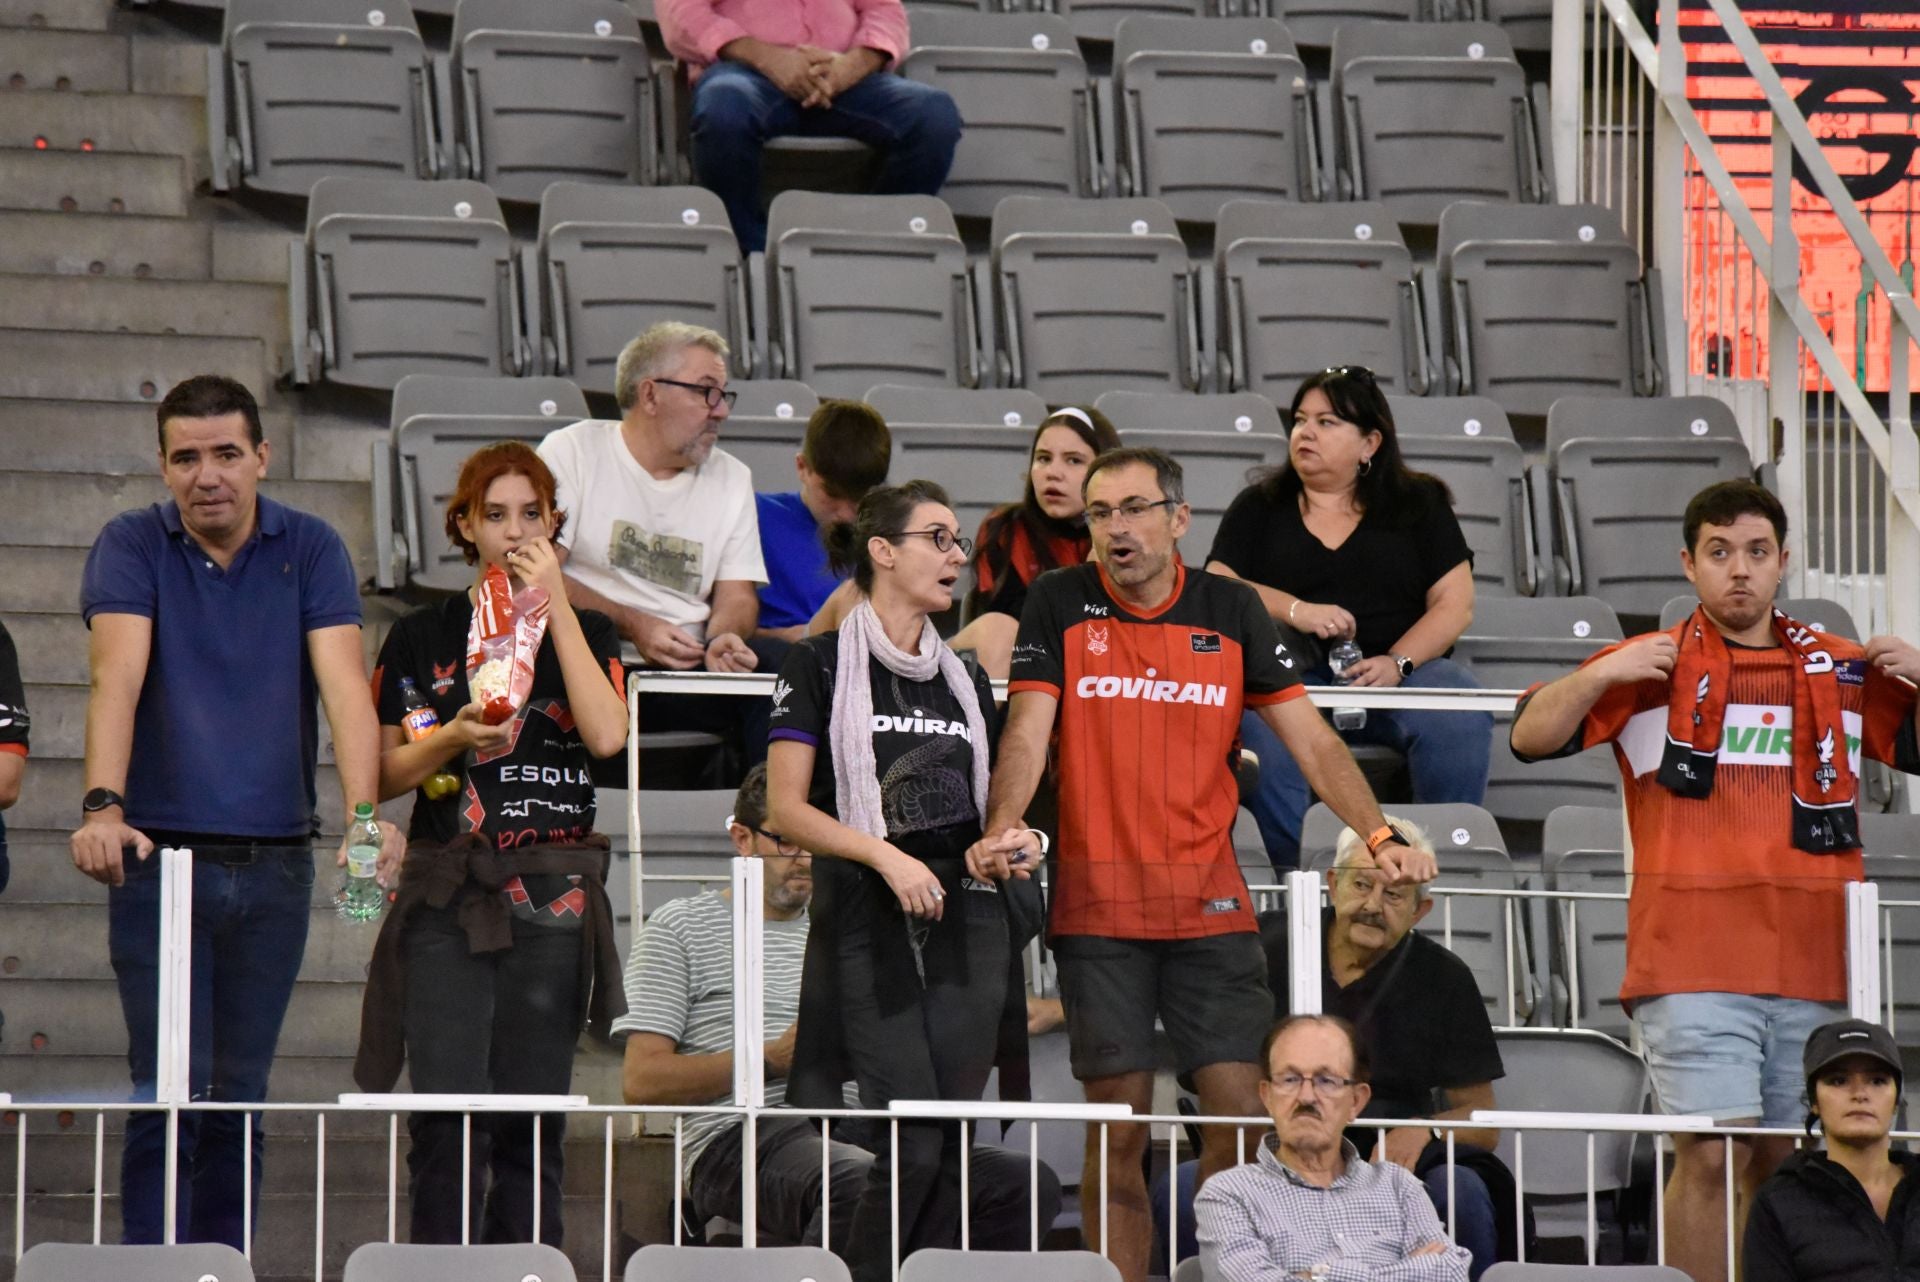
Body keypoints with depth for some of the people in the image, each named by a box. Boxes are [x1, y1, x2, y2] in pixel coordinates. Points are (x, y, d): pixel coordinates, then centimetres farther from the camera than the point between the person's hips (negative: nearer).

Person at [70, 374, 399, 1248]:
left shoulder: (311, 550, 3)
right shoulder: (132, 547, -2)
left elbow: (344, 683, -9)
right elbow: (117, 676, -17)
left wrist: (363, 813, -25)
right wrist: (102, 807, -32)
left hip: (275, 863, 2)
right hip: (161, 854, -2)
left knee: (241, 1094, 7)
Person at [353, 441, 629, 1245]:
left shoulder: (584, 632, 11)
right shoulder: (422, 638, 10)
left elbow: (607, 735, -8)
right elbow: (383, 774, 10)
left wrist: (555, 605, -7)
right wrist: (453, 738, -10)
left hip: (553, 899, 1)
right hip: (447, 897, -1)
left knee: (533, 1118, 0)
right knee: (448, 1116, -10)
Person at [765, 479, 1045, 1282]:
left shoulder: (964, 681, 18)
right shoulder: (820, 665, 1)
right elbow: (786, 810, -5)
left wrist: (1010, 841, 2)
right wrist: (887, 856, -17)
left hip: (966, 916, 5)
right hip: (868, 917, -5)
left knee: (952, 1140, 0)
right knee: (913, 1136, -15)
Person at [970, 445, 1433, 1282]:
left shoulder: (1230, 610, 7)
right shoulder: (1060, 603, 3)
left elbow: (1310, 739, 6)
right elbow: (1028, 730, -5)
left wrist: (1379, 835, -7)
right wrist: (1002, 828, -23)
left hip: (1210, 907, 1)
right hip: (1096, 907, -1)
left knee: (1239, 1113, -5)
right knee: (1118, 1133, 0)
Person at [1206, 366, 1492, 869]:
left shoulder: (1419, 503, 16)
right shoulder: (1258, 507, 19)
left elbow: (1456, 604, 6)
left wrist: (1397, 663, -12)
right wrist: (1294, 611, -12)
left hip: (1400, 668, 0)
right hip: (1290, 672, 0)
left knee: (1460, 718, -34)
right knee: (1260, 724, -37)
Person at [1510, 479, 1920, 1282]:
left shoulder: (1845, 673, 15)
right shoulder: (1653, 668, 7)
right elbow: (1531, 739, 3)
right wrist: (1599, 676, -13)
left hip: (1812, 965, 3)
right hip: (1695, 963, -3)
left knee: (1784, 1163, 6)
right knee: (1712, 1155, -13)